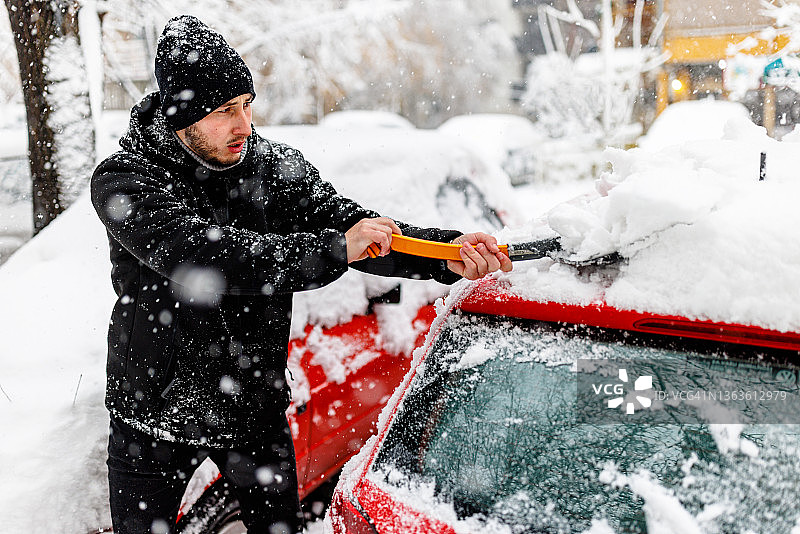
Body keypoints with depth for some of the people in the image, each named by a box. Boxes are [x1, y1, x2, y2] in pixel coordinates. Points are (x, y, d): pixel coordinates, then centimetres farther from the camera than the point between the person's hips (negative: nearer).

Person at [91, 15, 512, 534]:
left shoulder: (278, 168, -6)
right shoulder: (125, 181, -19)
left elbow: (350, 221, -15)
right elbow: (200, 256, -34)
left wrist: (446, 252, -33)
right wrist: (332, 249, -40)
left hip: (255, 412, 3)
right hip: (153, 418, -3)